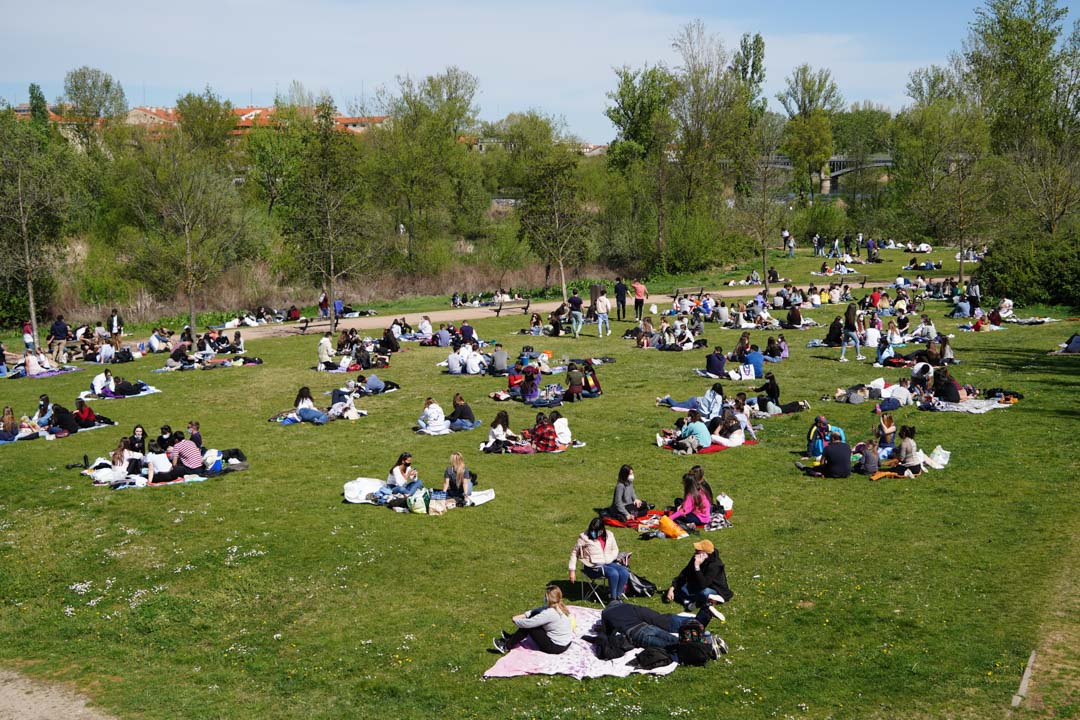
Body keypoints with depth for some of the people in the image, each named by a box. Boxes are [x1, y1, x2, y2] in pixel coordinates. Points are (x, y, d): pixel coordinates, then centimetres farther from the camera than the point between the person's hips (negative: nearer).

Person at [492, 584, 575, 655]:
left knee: (528, 626, -4)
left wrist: (516, 620, -2)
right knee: (534, 615, 10)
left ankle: (506, 647, 11)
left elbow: (528, 623, -21)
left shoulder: (550, 613, -28)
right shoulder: (560, 607, -1)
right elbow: (540, 610, 12)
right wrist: (524, 615, 3)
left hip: (557, 647, -9)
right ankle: (512, 637, 25)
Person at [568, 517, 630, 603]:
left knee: (624, 573, -23)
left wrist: (609, 559, -3)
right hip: (593, 566, -5)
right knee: (613, 574, -31)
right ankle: (613, 599, -13)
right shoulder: (584, 537, -7)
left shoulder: (609, 535, 4)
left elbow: (615, 549, 19)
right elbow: (574, 553, 3)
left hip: (609, 563, 5)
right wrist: (572, 571, 1)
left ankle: (618, 597, -7)